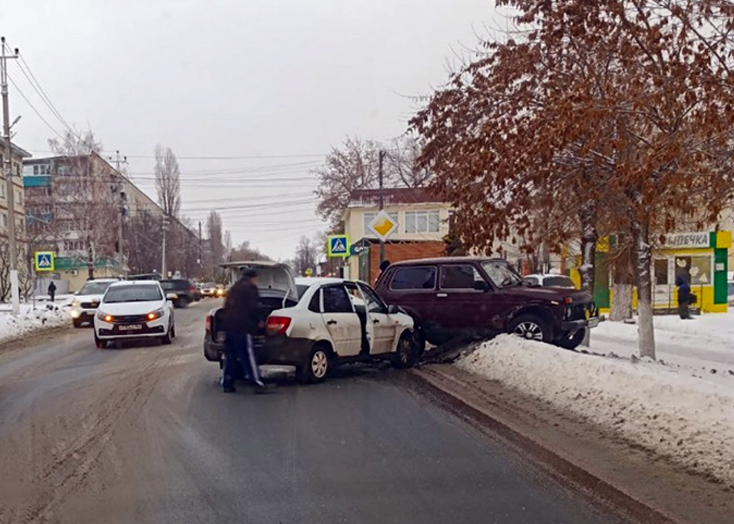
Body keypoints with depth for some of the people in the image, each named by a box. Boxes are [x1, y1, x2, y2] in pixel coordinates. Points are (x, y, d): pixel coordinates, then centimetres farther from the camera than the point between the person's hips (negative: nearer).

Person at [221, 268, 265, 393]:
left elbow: (227, 306, 21)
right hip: (242, 326, -8)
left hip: (229, 326, 8)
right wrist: (257, 322, 2)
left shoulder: (234, 288, 21)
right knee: (248, 354, -7)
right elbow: (252, 308, -10)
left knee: (231, 356, 10)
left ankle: (227, 384, 9)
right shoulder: (250, 287, -3)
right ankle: (256, 380, -7)